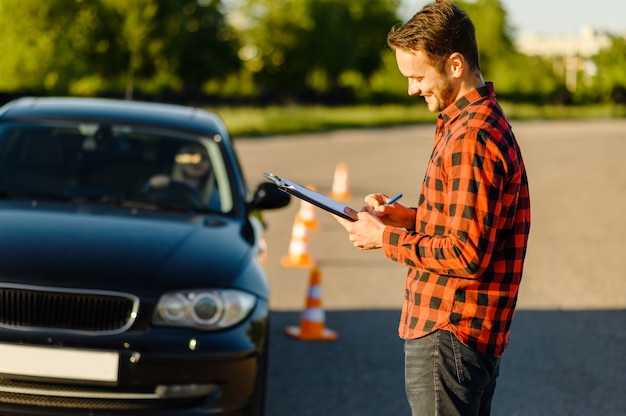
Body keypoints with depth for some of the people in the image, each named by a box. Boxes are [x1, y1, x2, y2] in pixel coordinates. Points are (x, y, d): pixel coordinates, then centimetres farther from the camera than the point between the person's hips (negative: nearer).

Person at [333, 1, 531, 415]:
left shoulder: (471, 138, -20)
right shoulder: (481, 121, 15)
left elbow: (467, 254, -23)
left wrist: (385, 237, -13)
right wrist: (406, 216, 9)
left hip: (447, 337, -11)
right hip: (471, 334, 11)